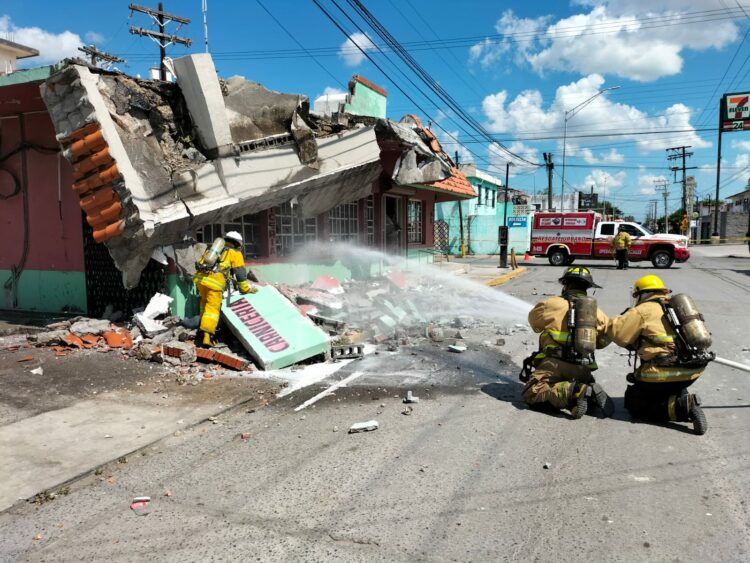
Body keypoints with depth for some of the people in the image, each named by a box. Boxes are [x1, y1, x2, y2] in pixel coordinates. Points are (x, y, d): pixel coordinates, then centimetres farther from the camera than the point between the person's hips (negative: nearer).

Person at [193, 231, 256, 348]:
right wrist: (246, 289, 20)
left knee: (205, 302, 27)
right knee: (213, 308, -3)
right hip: (215, 281, -5)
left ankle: (203, 325, 28)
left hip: (200, 277, 5)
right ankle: (207, 336, -11)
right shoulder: (235, 253, 15)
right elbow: (240, 273, 10)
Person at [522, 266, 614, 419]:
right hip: (582, 369, 5)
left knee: (531, 394, -5)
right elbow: (604, 340, 19)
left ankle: (570, 392, -26)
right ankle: (590, 393, -5)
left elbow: (534, 320, 14)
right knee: (586, 386, 32)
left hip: (554, 364, -5)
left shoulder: (553, 304, -3)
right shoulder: (596, 311, 9)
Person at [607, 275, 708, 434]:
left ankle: (683, 406, -12)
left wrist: (625, 317, 12)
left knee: (634, 404, 8)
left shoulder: (643, 310, -6)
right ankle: (682, 398, 8)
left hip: (664, 373, -8)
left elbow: (616, 333, -8)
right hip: (693, 371, 8)